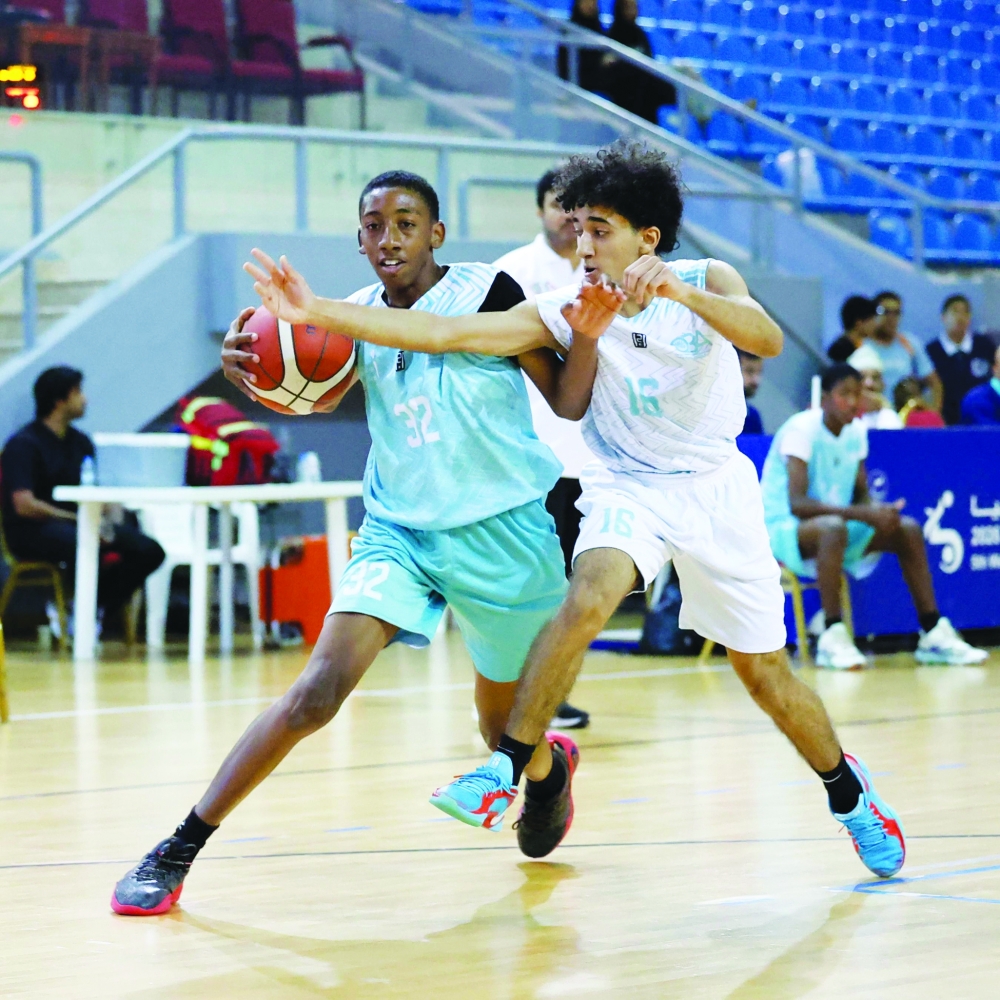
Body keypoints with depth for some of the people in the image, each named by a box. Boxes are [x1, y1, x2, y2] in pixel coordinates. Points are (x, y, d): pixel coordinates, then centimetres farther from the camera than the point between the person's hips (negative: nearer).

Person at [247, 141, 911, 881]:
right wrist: (318, 313, -28)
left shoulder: (707, 283, -14)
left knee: (765, 675, 7)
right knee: (588, 596, -32)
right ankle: (508, 769, -27)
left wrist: (679, 291, -51)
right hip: (628, 488, 0)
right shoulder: (567, 312, -11)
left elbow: (769, 339, -34)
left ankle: (850, 794, 32)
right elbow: (445, 333, -18)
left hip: (715, 488, 0)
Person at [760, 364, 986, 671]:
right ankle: (832, 639, -36)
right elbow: (796, 503, -29)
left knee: (908, 529, -8)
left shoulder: (856, 431, 4)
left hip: (836, 525, 8)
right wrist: (862, 514, -36)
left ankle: (934, 634, -6)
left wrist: (879, 510, -15)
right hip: (783, 528, -8)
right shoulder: (802, 429, -19)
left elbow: (861, 495, 10)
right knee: (833, 527, -39)